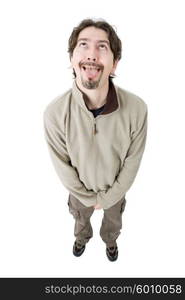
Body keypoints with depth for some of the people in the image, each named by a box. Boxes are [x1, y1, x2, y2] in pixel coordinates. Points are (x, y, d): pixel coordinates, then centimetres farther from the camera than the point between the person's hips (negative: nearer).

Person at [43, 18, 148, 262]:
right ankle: (82, 237, 68)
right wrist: (88, 197, -8)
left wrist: (107, 198, -10)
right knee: (81, 218, 32)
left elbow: (132, 162, -18)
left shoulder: (136, 108, -32)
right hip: (80, 188, 0)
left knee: (113, 221, 31)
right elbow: (62, 164, -18)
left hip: (116, 188, 0)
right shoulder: (55, 112, -33)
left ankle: (110, 241, 67)